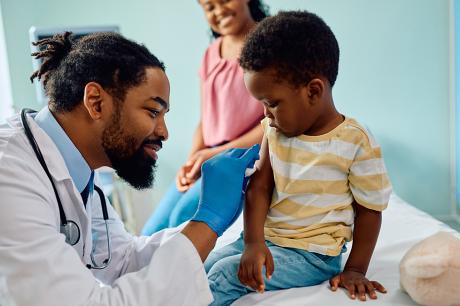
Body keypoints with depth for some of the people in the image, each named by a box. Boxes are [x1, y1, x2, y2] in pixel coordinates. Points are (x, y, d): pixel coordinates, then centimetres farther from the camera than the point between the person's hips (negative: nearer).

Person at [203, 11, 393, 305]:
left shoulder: (358, 144, -16)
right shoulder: (276, 130, 0)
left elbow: (369, 210, -7)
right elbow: (259, 187, -5)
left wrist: (356, 270, -9)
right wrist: (253, 242, -18)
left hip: (312, 254, -6)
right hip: (265, 237, 6)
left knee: (224, 276, -18)